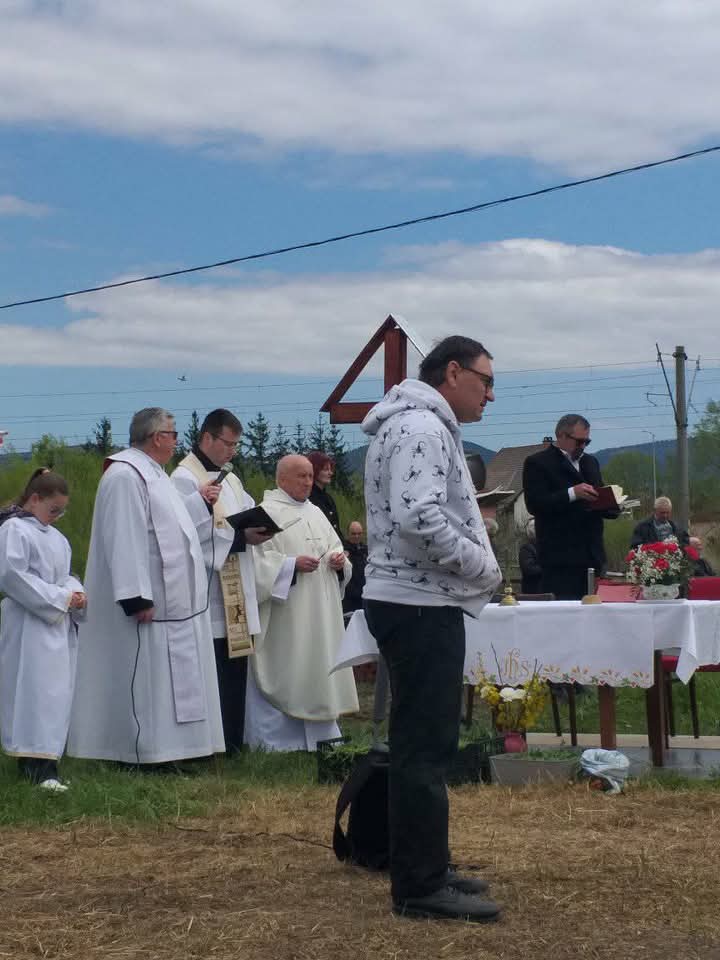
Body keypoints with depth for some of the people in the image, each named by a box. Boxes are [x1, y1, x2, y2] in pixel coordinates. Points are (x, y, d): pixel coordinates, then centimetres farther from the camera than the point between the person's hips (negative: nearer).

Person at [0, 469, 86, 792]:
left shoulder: (55, 537, 18)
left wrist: (76, 592, 0)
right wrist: (60, 598, -16)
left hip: (58, 626, 9)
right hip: (29, 626, -9)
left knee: (56, 693, 7)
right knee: (35, 692, -11)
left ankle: (31, 761, 13)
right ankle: (41, 767, -12)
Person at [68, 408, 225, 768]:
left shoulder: (148, 472, 14)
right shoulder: (125, 476, -19)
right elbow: (124, 539, -24)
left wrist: (199, 502, 32)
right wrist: (137, 599, -27)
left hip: (171, 600, 11)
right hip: (149, 603, -11)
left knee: (166, 675, 12)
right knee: (148, 675, -5)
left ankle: (161, 749, 17)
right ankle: (145, 755, 0)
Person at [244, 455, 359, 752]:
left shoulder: (315, 512, 15)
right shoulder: (266, 513, -7)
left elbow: (335, 549, 20)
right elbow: (256, 561, -14)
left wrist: (339, 560, -2)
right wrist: (292, 564, -21)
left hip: (319, 615, 7)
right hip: (285, 617, -7)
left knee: (318, 668, 10)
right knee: (284, 674, -6)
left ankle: (319, 733, 18)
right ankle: (277, 737, 2)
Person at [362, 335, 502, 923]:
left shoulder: (425, 426, 19)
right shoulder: (421, 427, -16)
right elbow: (419, 518, -27)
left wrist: (473, 545, 12)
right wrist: (483, 567, -16)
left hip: (419, 603, 11)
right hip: (421, 606, -11)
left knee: (423, 743, 16)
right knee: (425, 747, -7)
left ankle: (425, 869, 25)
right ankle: (420, 886, -3)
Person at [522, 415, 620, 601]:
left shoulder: (590, 462, 22)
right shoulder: (537, 463, -1)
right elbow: (535, 504, -13)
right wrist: (572, 494, -22)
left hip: (592, 556, 7)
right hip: (561, 558, -6)